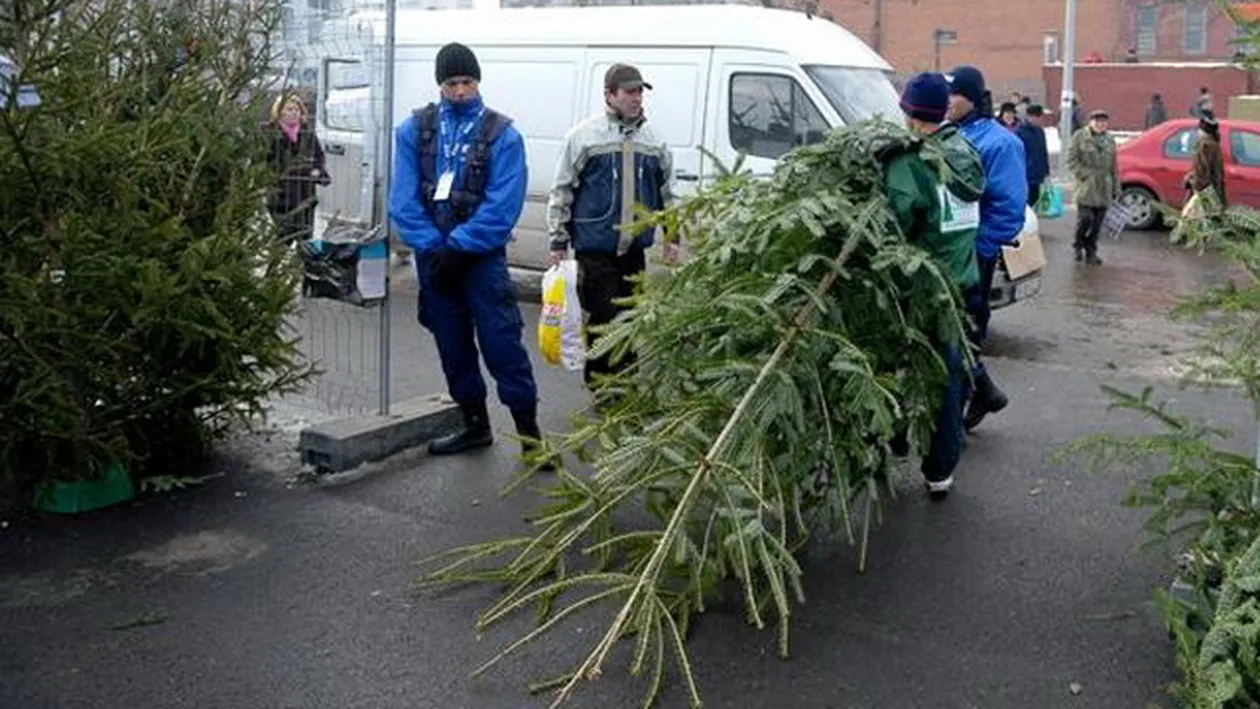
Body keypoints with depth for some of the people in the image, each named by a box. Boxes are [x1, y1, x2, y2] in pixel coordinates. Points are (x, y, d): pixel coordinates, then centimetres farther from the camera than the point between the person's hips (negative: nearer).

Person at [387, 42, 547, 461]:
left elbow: (503, 206, -13)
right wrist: (432, 247, -13)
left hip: (482, 255, -4)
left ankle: (529, 431, 0)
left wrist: (458, 246, -18)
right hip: (433, 256, 4)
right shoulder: (414, 130, 3)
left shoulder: (502, 135, -5)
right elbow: (404, 198, -2)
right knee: (452, 345, 12)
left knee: (501, 341, -8)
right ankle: (475, 424, 27)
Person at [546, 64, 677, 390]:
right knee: (604, 317, -6)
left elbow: (666, 192, 21)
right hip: (595, 248, -5)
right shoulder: (583, 135, -4)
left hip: (635, 248, 5)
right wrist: (558, 241, -5)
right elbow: (561, 191, -3)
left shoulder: (654, 140, 11)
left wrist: (672, 236, 17)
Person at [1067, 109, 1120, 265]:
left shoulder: (1110, 140, 15)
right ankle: (1078, 245, 13)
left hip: (1104, 189, 4)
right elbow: (1072, 160, -4)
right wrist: (1085, 175, -15)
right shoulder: (1080, 137, 0)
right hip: (1086, 187, -4)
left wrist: (1116, 189, 14)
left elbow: (1114, 167, 17)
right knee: (1085, 218, -12)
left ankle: (1091, 253, 15)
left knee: (1097, 223, 4)